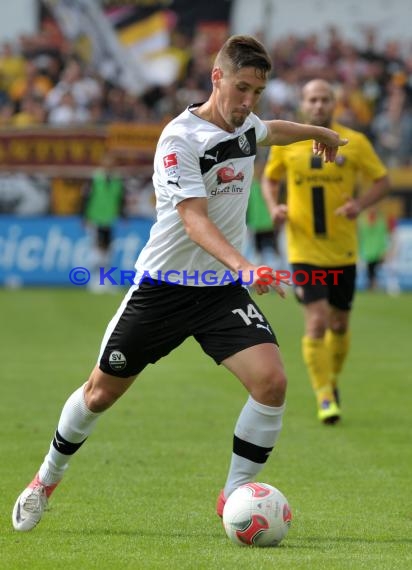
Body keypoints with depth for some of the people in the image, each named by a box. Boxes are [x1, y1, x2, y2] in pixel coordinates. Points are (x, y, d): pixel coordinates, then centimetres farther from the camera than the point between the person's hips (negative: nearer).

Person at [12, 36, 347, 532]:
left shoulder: (244, 124, 4)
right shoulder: (181, 138, -19)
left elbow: (269, 131, 32)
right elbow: (194, 218, -30)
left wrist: (318, 132, 49)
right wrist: (243, 265, -45)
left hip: (223, 288, 5)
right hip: (163, 285, -5)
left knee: (271, 380, -18)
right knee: (102, 391, 7)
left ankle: (234, 495, -4)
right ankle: (47, 478, 32)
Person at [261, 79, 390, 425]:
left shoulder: (355, 142, -3)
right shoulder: (285, 143, 0)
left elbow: (382, 181, 4)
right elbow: (269, 178, 15)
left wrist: (360, 203, -15)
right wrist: (274, 207, -5)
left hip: (343, 250, 1)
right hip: (305, 250, -1)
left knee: (339, 324, 12)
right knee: (317, 322, -14)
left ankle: (332, 380, 38)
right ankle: (324, 397, -2)